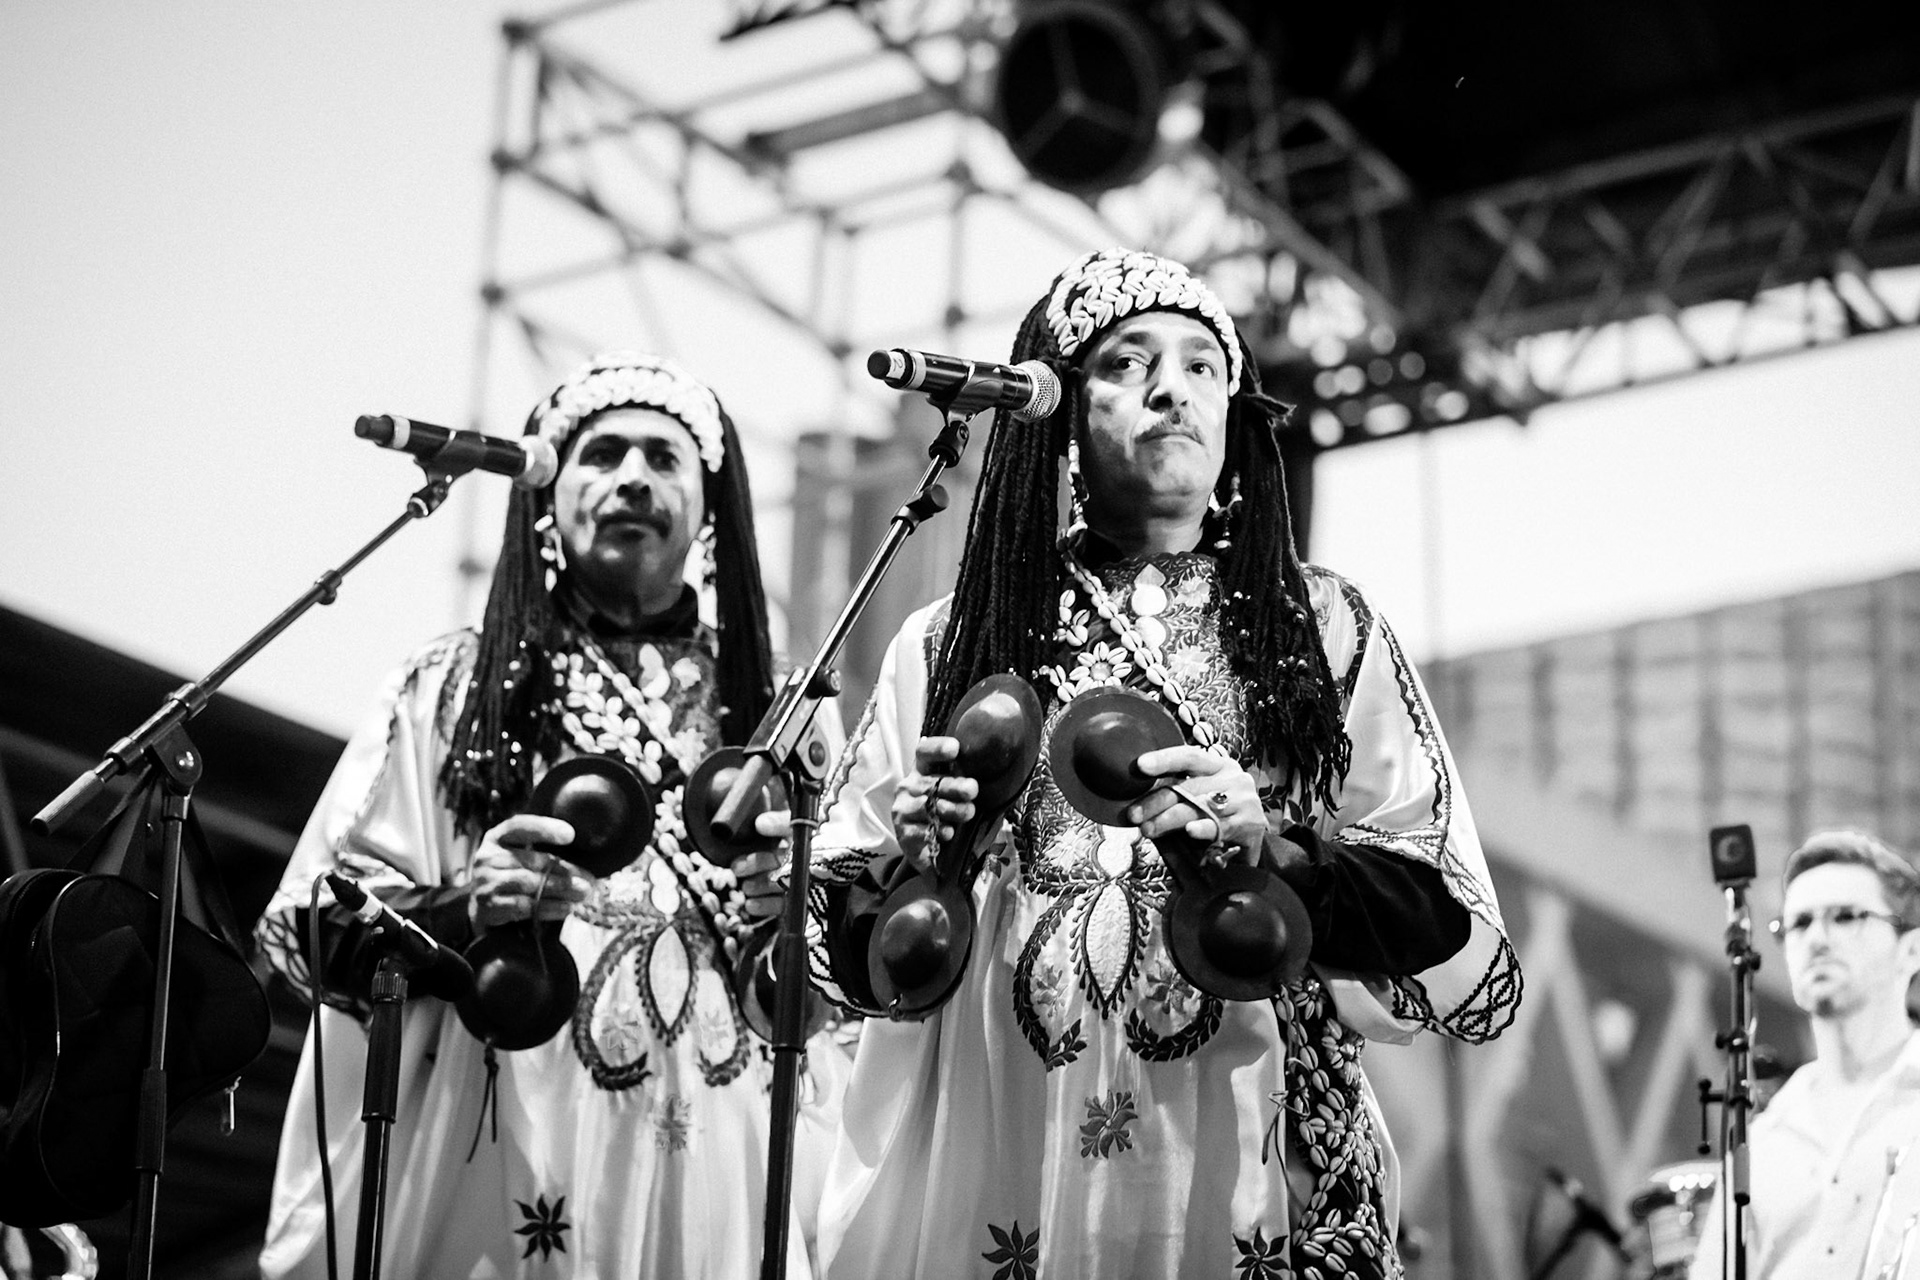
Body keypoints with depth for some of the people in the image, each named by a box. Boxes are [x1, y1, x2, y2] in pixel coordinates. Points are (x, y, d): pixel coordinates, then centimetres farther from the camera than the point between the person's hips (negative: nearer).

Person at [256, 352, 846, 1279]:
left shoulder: (773, 714, 8)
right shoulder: (452, 691, 2)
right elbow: (309, 932, -2)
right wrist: (463, 909, -19)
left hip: (714, 1185, 2)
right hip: (497, 1179, -2)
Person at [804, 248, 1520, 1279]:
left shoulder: (1323, 630, 6)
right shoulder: (951, 642, 7)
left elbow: (1471, 959, 0)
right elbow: (841, 962, 10)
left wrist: (1278, 851, -16)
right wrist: (903, 863, -11)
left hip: (1238, 1176, 0)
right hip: (980, 1183, 1)